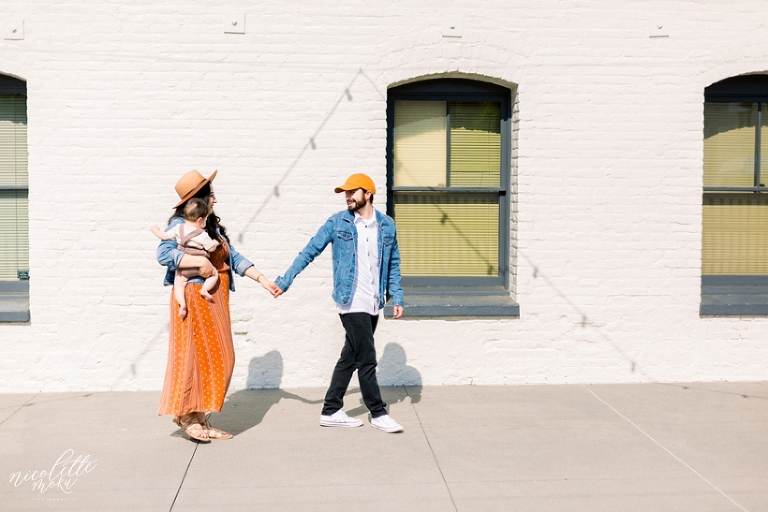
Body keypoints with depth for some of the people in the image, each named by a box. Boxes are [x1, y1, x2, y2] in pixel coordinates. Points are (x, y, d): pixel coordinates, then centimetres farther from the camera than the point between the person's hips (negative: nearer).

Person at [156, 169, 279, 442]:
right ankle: (187, 415, 9)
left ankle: (200, 418, 14)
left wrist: (262, 279, 7)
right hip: (194, 298, -8)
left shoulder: (213, 225, 15)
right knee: (193, 357, -3)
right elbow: (163, 254, -22)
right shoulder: (180, 224, -8)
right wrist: (200, 262, -25)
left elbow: (234, 257, 13)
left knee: (217, 358, 7)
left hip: (216, 299, 8)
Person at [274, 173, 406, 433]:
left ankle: (331, 411, 22)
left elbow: (393, 265, 12)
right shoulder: (337, 222, -3)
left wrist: (397, 298, 5)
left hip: (374, 304, 5)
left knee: (350, 358, 12)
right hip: (351, 303, -4)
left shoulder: (387, 225, 5)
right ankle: (378, 412, 10)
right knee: (366, 359, -4)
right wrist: (285, 281, -7)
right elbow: (309, 252, -2)